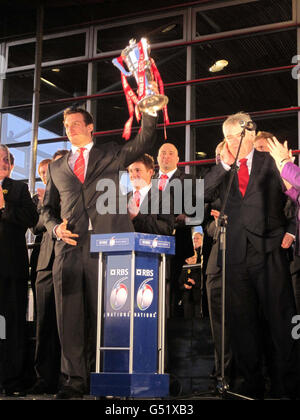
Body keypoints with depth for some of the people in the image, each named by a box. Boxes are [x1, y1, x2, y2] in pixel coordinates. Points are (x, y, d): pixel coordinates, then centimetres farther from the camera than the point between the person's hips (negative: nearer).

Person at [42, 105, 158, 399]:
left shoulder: (111, 155, 15)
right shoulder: (57, 167, 22)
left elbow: (144, 141, 1)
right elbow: (48, 208, 23)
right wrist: (55, 228, 2)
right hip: (70, 245, 3)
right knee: (70, 315, 0)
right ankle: (75, 380, 7)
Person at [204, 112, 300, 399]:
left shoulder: (270, 161, 8)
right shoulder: (222, 171, 16)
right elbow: (203, 195, 2)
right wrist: (225, 164, -3)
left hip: (268, 250, -3)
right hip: (236, 254, 3)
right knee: (242, 321, 7)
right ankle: (250, 385, 17)